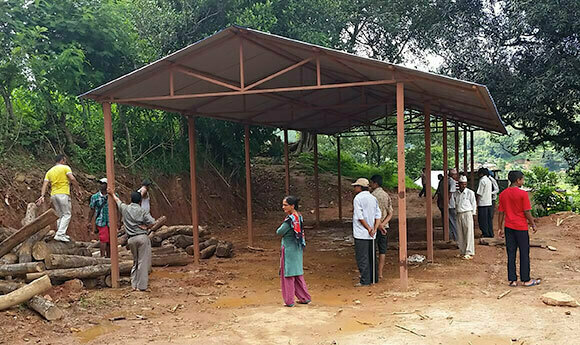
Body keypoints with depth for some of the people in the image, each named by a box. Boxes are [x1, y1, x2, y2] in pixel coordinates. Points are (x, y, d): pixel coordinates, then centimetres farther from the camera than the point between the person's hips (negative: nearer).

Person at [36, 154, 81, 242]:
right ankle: (60, 234, -15)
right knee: (66, 214, -4)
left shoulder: (49, 171, 18)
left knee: (60, 215, 15)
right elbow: (72, 179, -12)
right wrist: (77, 189, -5)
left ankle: (61, 234, 16)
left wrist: (42, 196, 0)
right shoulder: (65, 168, 2)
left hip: (53, 195, 6)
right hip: (63, 194, -6)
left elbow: (45, 184, 7)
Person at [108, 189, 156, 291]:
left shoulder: (125, 208, 6)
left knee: (135, 261, 18)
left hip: (131, 239, 4)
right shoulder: (142, 211, -4)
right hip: (142, 237, -4)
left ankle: (134, 284, 18)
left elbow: (118, 200, 26)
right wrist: (145, 227, 2)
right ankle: (141, 286, 0)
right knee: (143, 262, 0)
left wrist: (112, 194, 43)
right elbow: (152, 222, -14)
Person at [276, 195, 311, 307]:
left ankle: (289, 301, 11)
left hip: (289, 249, -8)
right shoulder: (299, 216, 4)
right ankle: (305, 298, 23)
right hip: (297, 248, 8)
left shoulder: (290, 219, -22)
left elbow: (279, 232, -15)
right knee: (298, 274, 17)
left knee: (287, 274, 3)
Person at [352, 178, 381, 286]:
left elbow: (360, 217, -15)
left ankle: (365, 280, -1)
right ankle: (374, 278, 21)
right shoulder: (373, 198, 11)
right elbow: (378, 216, 6)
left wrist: (369, 229, -11)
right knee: (371, 256, 15)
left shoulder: (358, 198, -11)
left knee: (362, 258, -2)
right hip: (371, 235, 7)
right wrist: (374, 229, -3)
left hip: (361, 234, -7)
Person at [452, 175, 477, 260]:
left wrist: (472, 214, -2)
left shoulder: (470, 193, -3)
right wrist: (456, 212, 12)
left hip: (467, 214, -5)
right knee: (460, 235, 7)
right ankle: (462, 252, 16)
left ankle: (469, 253, -2)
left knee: (468, 234, -5)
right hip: (459, 215, 5)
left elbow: (473, 204, 1)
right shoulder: (455, 194, 10)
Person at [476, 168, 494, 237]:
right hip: (489, 202, 8)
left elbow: (479, 194, -15)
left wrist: (477, 203, -9)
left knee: (483, 220, -1)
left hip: (483, 203, -8)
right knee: (489, 219, 12)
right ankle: (490, 233, 16)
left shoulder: (482, 180, -13)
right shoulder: (489, 180, 12)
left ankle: (485, 233, 1)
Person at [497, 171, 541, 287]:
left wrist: (500, 228, 13)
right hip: (521, 227, -5)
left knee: (511, 254, 9)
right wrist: (533, 224, 2)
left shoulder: (503, 194, 2)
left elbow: (500, 213, 6)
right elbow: (527, 212, -12)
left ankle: (512, 280, 12)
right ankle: (526, 280, 15)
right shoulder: (523, 194, -13)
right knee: (524, 254, 7)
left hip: (509, 227, 5)